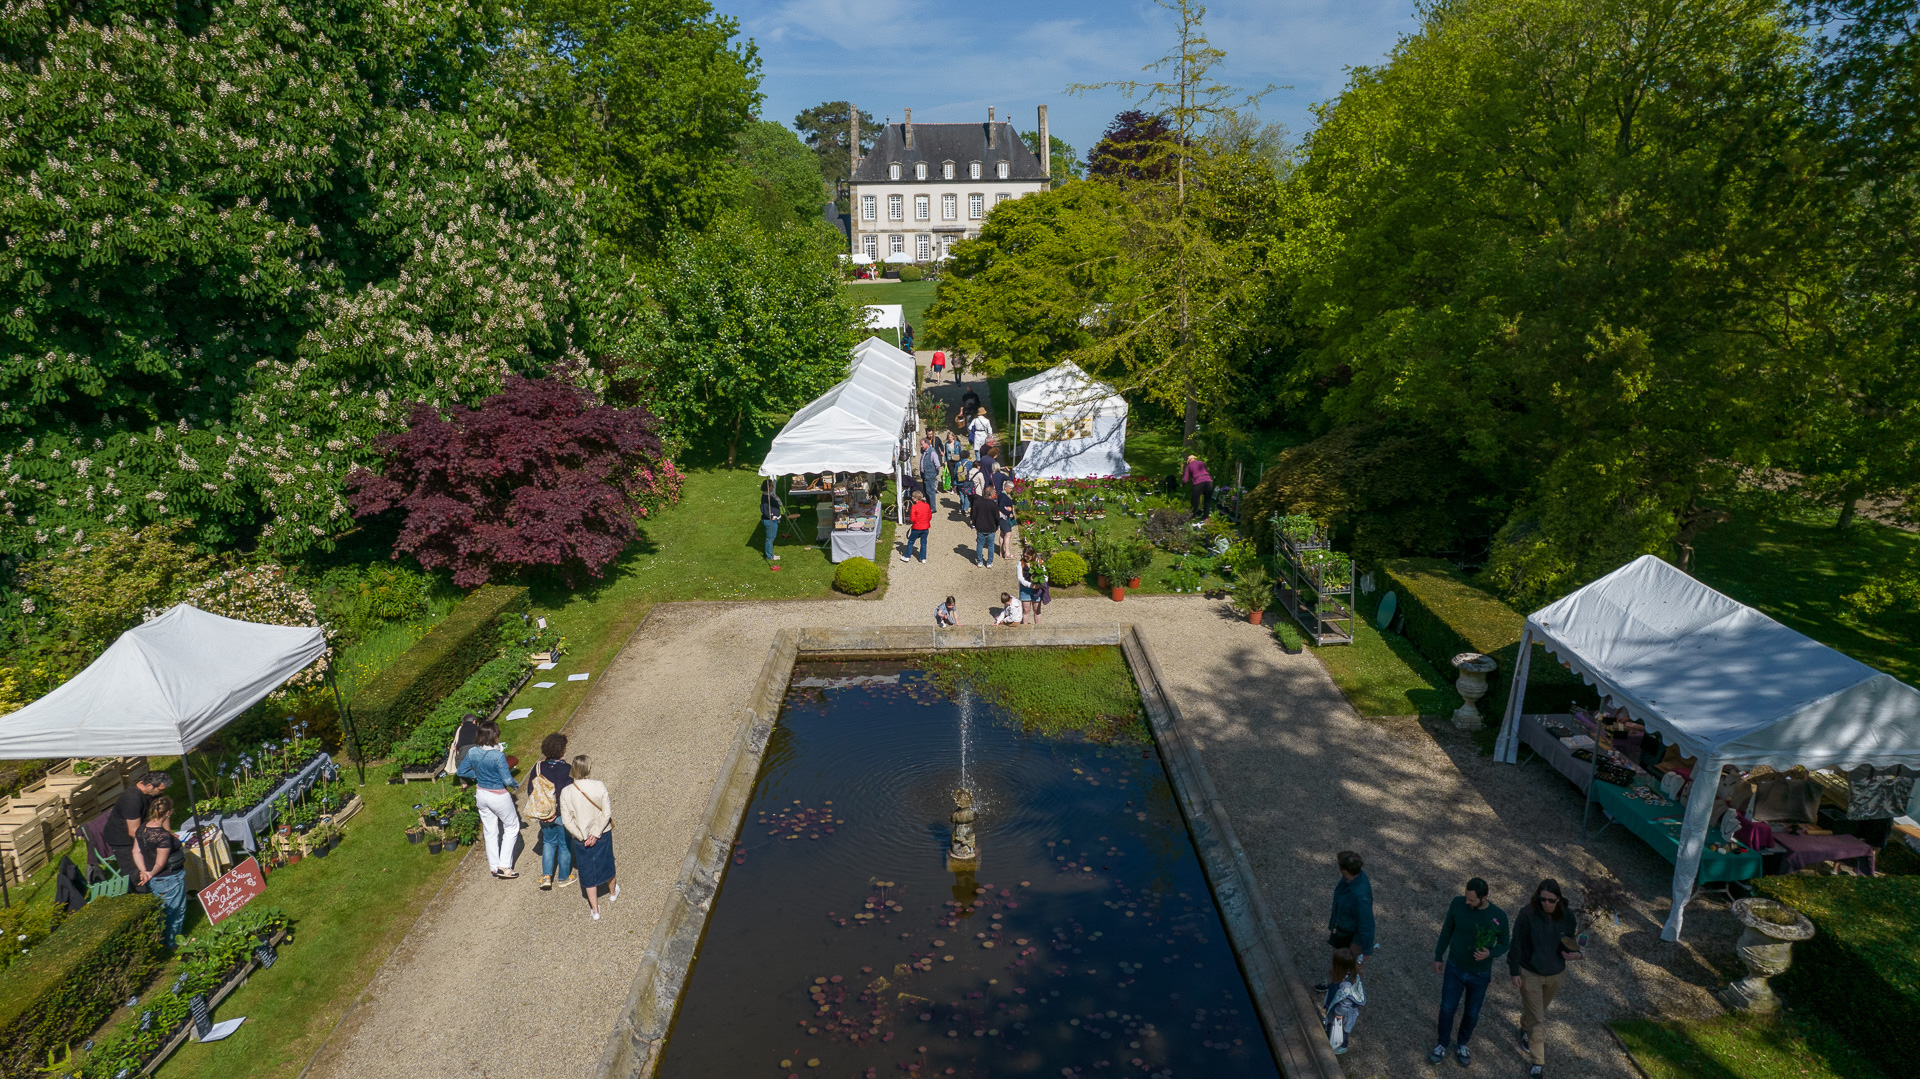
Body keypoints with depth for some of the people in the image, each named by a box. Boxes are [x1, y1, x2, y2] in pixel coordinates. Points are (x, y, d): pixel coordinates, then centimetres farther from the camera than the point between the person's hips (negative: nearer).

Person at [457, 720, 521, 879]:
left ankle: (494, 868, 30)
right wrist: (514, 784, -3)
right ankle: (504, 866, 12)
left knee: (490, 832, 19)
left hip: (481, 794, 6)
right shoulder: (498, 755, -27)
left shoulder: (472, 752, -9)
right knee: (512, 827, 15)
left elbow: (462, 771, 5)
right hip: (499, 796, -6)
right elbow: (507, 780, -24)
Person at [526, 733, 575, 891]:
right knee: (565, 845, 16)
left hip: (544, 815, 4)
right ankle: (563, 878, 31)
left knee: (549, 842, 25)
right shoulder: (567, 770, -24)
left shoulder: (538, 768, -10)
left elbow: (530, 792, 0)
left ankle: (546, 876, 18)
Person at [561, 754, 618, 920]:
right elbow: (607, 813, -18)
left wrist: (583, 837, -6)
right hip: (602, 834, 0)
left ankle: (595, 909, 24)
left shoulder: (566, 792, -16)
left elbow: (567, 820, -13)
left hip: (581, 838, 0)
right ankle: (612, 892, 49)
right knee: (606, 864, 24)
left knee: (587, 871, 15)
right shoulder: (599, 786, -19)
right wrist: (595, 834, -10)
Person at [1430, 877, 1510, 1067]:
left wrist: (1490, 953, -27)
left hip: (1480, 974, 0)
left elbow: (1504, 944, -5)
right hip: (1454, 968, 0)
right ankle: (1442, 1044, 36)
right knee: (1447, 1009, 10)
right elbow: (1447, 929, -4)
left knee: (1472, 1013, 19)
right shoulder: (1458, 903, -20)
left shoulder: (1498, 916, -24)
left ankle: (1462, 1044, 46)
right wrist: (1438, 956, 4)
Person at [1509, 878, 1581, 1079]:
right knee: (1537, 1019, 1)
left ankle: (1525, 1030, 56)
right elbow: (1517, 944, -15)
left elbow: (1568, 942, 2)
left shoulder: (1567, 916, -15)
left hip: (1555, 974, 4)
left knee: (1540, 1009, 28)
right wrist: (1515, 972, -11)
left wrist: (1574, 953, -21)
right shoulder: (1527, 915, -25)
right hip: (1530, 974, -4)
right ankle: (1538, 1063, 14)